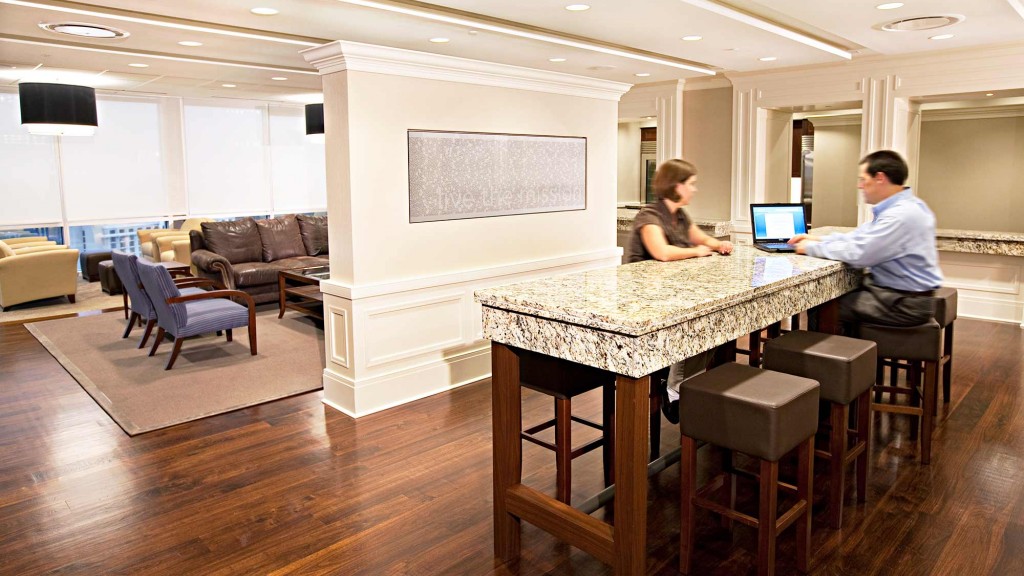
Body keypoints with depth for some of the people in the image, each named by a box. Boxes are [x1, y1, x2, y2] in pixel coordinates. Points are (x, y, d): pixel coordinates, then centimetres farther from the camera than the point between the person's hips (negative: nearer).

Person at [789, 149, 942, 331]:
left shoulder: (903, 214, -24)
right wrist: (820, 240, 9)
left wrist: (812, 248, -13)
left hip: (905, 304, -10)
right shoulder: (900, 207, 10)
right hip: (894, 291, 10)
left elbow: (858, 253, -26)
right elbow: (861, 236, 18)